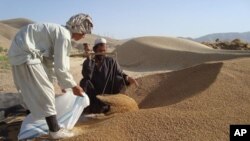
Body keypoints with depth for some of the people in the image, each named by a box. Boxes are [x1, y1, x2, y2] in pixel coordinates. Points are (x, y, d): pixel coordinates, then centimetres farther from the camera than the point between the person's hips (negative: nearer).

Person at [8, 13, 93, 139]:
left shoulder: (62, 32, 12)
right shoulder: (64, 36, -18)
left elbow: (57, 63, 18)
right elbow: (60, 67, -18)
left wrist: (63, 83, 21)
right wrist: (73, 85, -7)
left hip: (23, 51, 10)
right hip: (25, 53, -10)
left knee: (31, 88, 22)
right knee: (44, 90, -7)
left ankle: (35, 117, 43)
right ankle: (55, 130, 0)